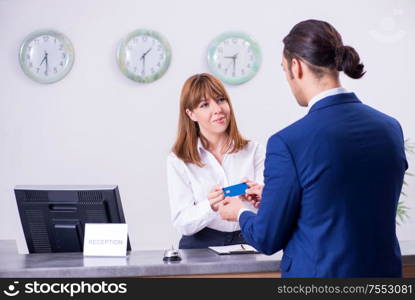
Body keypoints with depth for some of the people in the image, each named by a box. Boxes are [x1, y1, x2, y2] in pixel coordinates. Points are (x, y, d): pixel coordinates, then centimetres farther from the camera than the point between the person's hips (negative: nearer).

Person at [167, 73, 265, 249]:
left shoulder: (254, 151, 7)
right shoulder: (178, 160, 3)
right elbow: (182, 224, -4)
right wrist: (210, 207, -23)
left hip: (247, 243, 1)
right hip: (201, 246, -1)